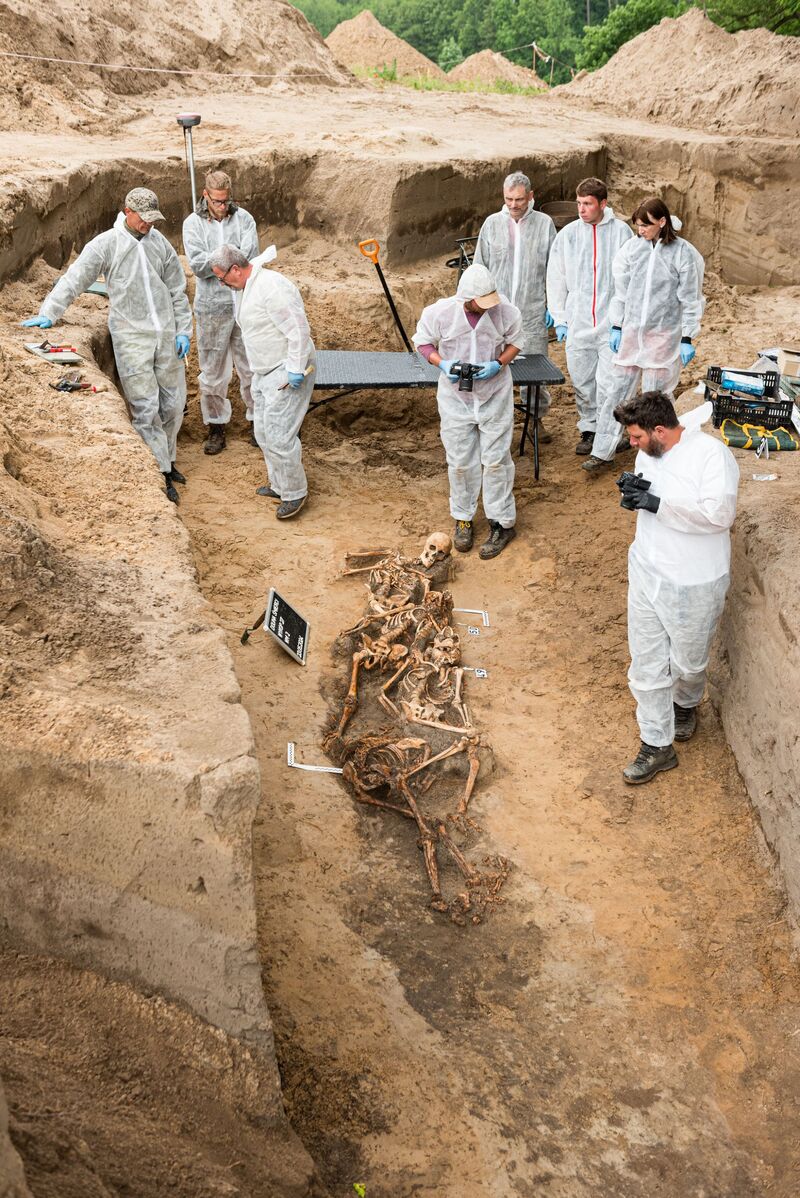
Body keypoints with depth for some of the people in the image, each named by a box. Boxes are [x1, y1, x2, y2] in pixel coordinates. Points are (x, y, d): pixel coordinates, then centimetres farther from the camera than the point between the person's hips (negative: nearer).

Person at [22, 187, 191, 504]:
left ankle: (167, 459, 28)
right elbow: (74, 279, -9)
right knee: (145, 408, -4)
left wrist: (183, 331, 8)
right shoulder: (106, 244, -6)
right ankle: (160, 472, 4)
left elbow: (177, 290, 12)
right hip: (131, 337, -5)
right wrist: (49, 313, -19)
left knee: (172, 403, 10)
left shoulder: (159, 241, 7)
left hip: (166, 335, 5)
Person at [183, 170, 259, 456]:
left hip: (245, 303, 1)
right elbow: (198, 265, -13)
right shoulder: (193, 223, -2)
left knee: (251, 365, 10)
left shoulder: (243, 218, 1)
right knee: (213, 369, 7)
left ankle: (257, 419, 26)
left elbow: (250, 258, -12)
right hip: (212, 306, -1)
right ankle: (216, 427, 19)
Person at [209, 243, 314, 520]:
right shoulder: (248, 287, 10)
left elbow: (298, 330, -25)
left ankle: (295, 493, 4)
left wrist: (295, 369, -25)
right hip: (264, 372, 11)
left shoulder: (271, 287, -23)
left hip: (286, 372, -11)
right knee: (263, 432, 16)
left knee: (279, 435, -10)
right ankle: (278, 484, 30)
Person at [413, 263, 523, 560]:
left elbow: (515, 342, 1)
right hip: (455, 397, 1)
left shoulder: (507, 312, -17)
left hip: (495, 395, -1)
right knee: (460, 461, 10)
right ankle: (463, 519, 30)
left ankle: (502, 523, 17)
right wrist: (442, 364, -20)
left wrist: (498, 364, -18)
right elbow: (422, 341, -2)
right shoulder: (439, 313, -18)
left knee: (496, 459, 4)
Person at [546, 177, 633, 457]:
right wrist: (559, 319, 4)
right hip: (578, 325, 3)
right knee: (582, 382, 10)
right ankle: (589, 428, 25)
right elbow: (556, 280, 9)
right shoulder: (568, 234, 4)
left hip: (612, 325, -2)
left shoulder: (621, 232, -1)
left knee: (608, 381, -5)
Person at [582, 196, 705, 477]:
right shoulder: (632, 247, 2)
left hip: (664, 336, -3)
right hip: (631, 332, 3)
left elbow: (690, 300, -4)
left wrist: (687, 339, -5)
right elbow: (621, 290, 10)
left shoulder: (684, 254, -7)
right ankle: (601, 453, 13)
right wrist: (616, 327, 9)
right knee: (616, 392, 5)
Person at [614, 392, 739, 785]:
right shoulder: (647, 454, 2)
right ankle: (657, 746, 21)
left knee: (688, 661, 15)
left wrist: (657, 503, -29)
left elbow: (719, 514, -29)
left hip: (693, 583, -6)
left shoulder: (711, 453, -21)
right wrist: (635, 491, -8)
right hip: (646, 571, 6)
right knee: (646, 663, 8)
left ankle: (686, 703, 50)